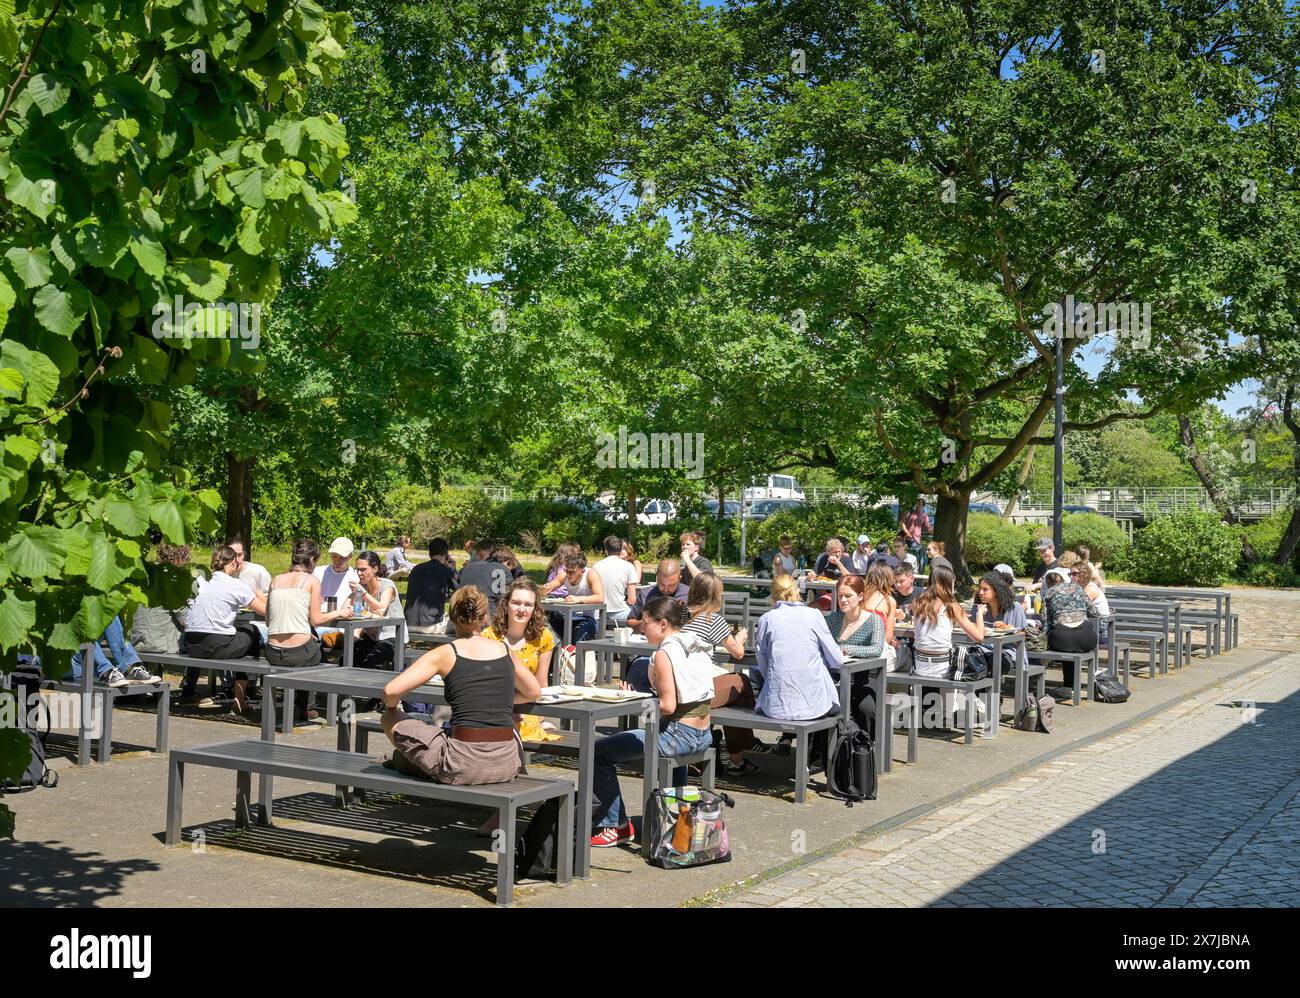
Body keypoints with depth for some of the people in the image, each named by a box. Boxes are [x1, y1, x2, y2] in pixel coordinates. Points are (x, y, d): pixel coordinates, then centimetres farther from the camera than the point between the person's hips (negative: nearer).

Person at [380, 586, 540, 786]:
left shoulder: (445, 654, -1)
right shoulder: (504, 650, 9)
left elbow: (391, 691, -7)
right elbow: (534, 692, 24)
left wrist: (390, 707, 15)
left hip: (465, 767, -4)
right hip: (507, 765, 4)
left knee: (390, 719, 15)